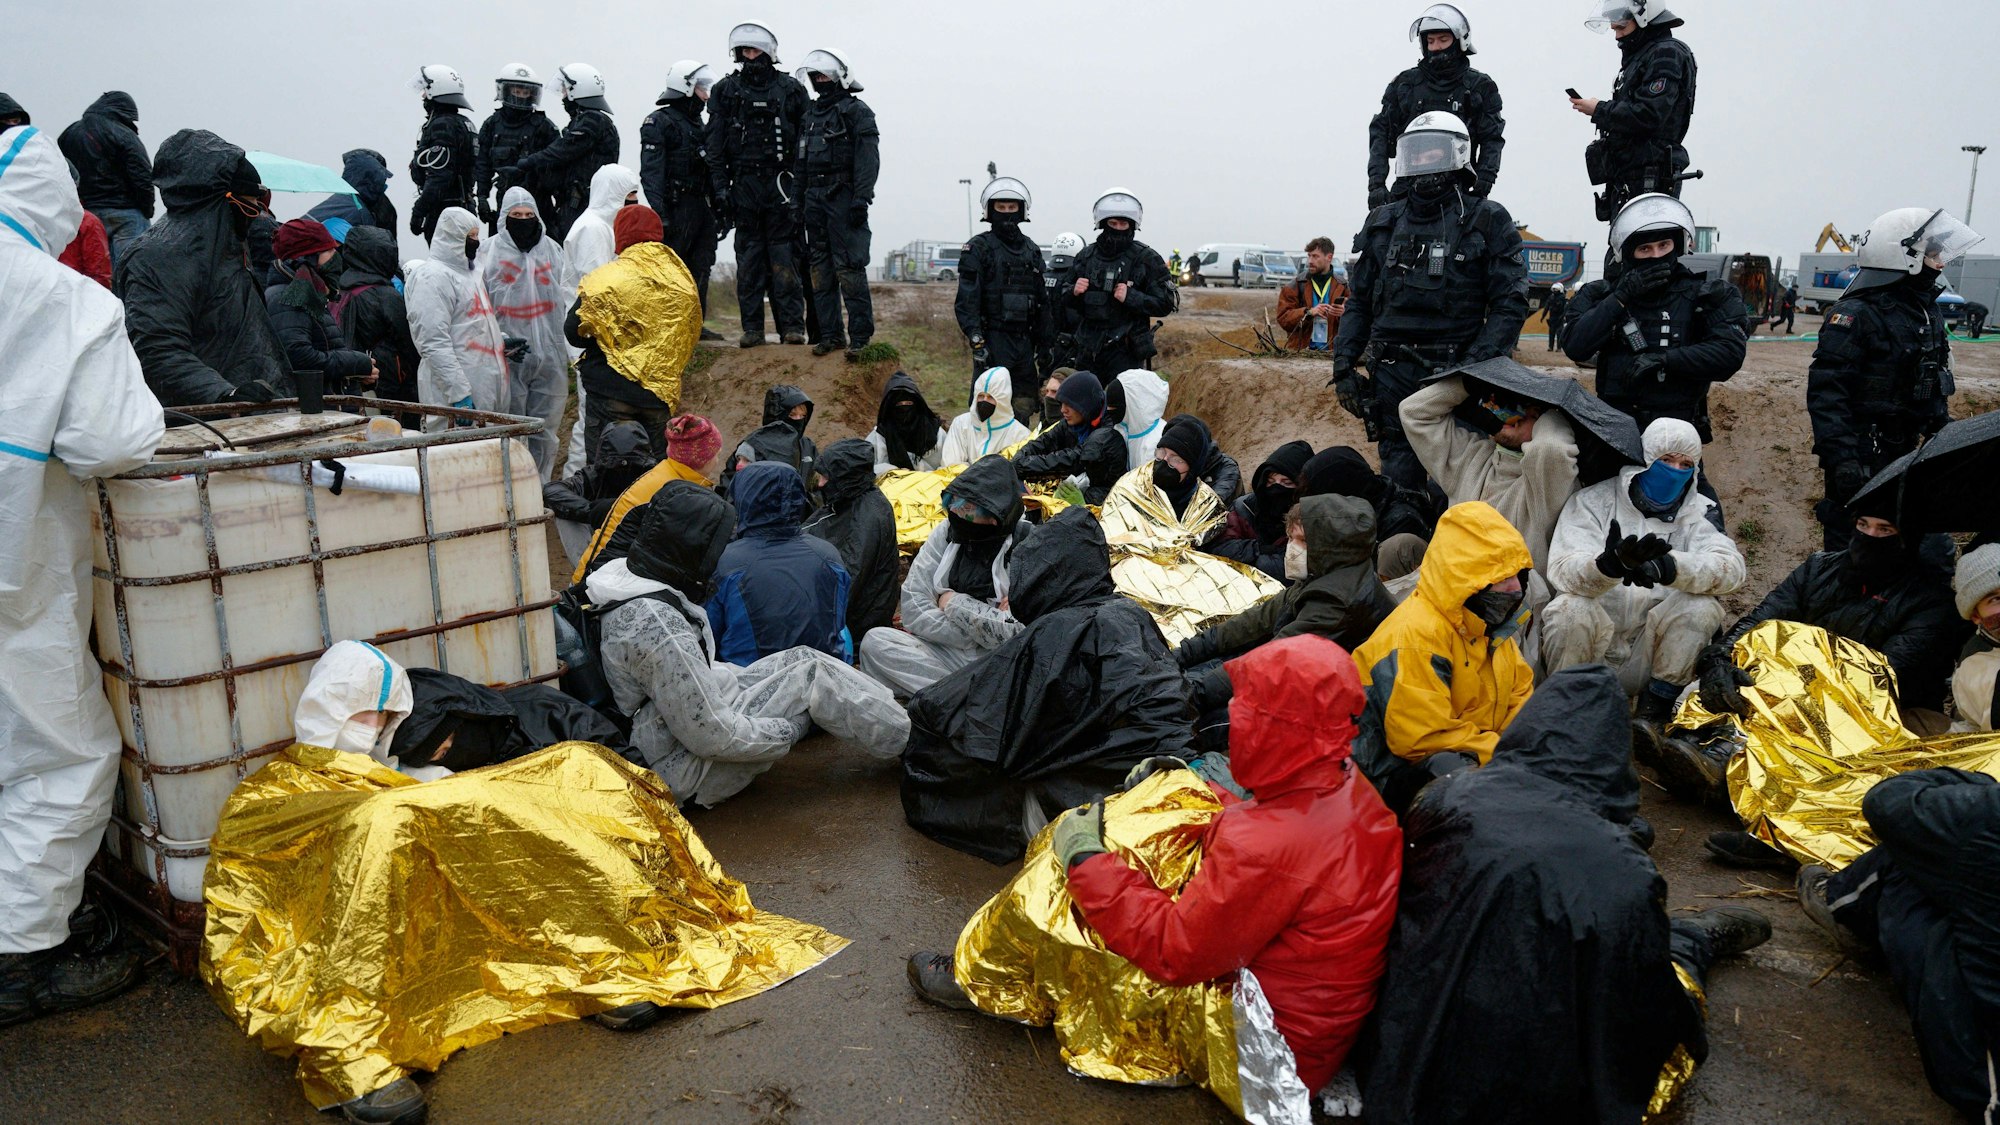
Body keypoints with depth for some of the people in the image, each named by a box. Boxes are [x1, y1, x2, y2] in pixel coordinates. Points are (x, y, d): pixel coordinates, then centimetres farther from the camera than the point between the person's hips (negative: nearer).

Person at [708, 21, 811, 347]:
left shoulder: (790, 90, 6)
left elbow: (804, 142, 3)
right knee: (748, 258, 2)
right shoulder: (726, 91, 10)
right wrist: (721, 187, -2)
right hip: (744, 184, 2)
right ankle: (752, 328, 6)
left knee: (783, 258, -4)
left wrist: (799, 187, -4)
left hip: (780, 186, -2)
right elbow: (715, 146, 7)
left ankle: (792, 326, -1)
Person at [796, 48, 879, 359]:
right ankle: (830, 334, 12)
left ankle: (860, 336, -8)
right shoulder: (809, 114, 20)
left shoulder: (857, 111, 0)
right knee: (820, 270, 6)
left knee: (849, 269, -10)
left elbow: (868, 159, -10)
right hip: (814, 199, 7)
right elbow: (799, 160, 21)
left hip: (843, 197, -7)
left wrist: (861, 199, -19)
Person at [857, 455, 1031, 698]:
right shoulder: (947, 533, 3)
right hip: (947, 652, 5)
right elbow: (913, 608, -3)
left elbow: (1021, 637, -18)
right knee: (875, 642, -16)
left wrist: (954, 604, -8)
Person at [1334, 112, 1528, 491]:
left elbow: (1510, 303, -3)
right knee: (1397, 479, 7)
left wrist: (1477, 366, -15)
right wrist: (1343, 361, 7)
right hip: (1393, 376, 4)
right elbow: (1359, 300, 18)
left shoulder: (1487, 221, 3)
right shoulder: (1383, 222, 15)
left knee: (1451, 491, -5)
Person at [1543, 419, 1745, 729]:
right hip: (1590, 654, -2)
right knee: (1569, 610, -30)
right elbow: (1562, 570, -18)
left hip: (1651, 654, 2)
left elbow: (1732, 569, -15)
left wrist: (1667, 567, -36)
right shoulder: (1594, 501, 0)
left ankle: (1653, 711, -10)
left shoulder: (1698, 513, 6)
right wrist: (1609, 564, -41)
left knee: (1702, 607, -22)